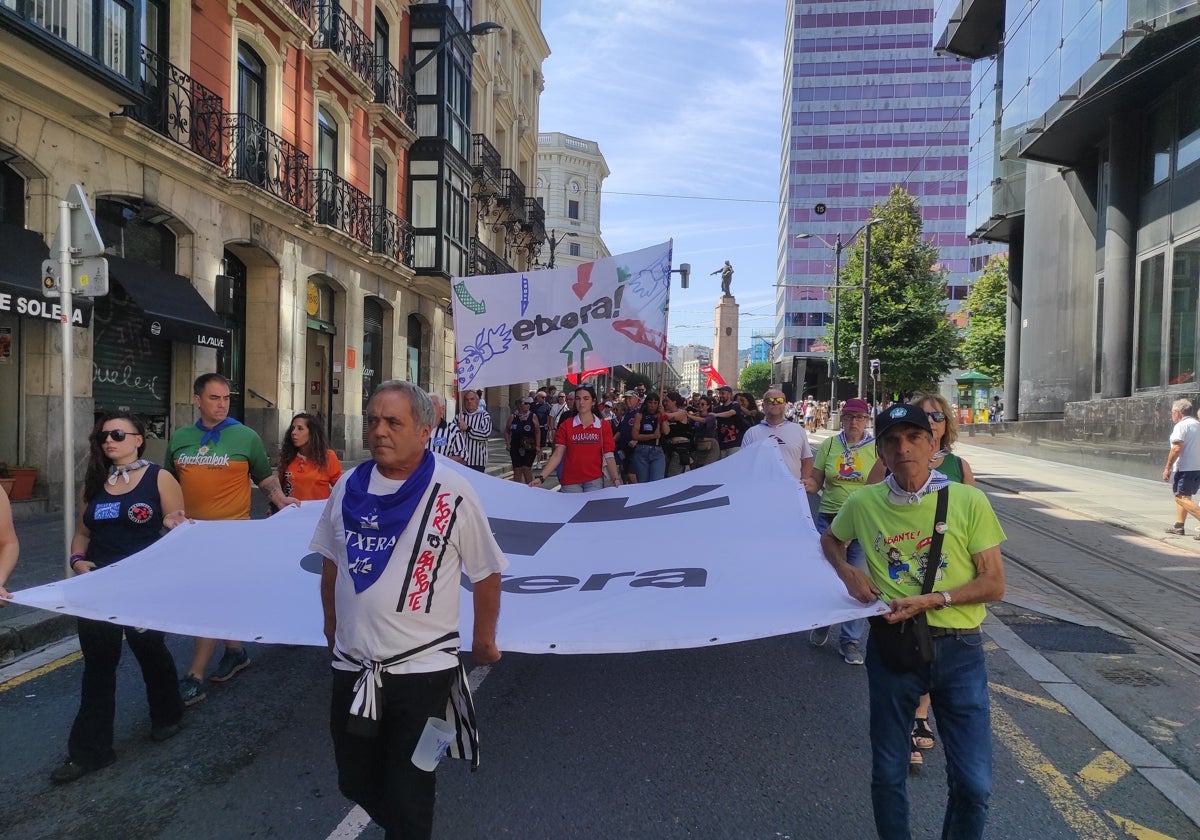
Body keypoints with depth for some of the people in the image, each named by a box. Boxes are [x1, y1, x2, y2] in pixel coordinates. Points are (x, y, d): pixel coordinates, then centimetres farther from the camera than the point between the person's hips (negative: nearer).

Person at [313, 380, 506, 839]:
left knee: (407, 797, 6)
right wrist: (331, 626, 21)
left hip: (422, 668, -5)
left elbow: (486, 573, -5)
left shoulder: (452, 492, -13)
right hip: (352, 666, 5)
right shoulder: (349, 487, 0)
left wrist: (484, 641, 3)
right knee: (357, 783, 19)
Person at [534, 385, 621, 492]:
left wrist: (615, 478, -16)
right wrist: (541, 477, -12)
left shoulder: (604, 426, 3)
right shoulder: (565, 426, 4)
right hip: (570, 482, 0)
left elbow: (609, 457, -1)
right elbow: (557, 455, 0)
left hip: (594, 481, 0)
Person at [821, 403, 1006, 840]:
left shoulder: (968, 501, -8)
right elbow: (829, 539, 18)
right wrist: (848, 574, -2)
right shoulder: (863, 503, -3)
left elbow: (994, 584, -6)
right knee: (888, 775, 13)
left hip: (958, 649, -1)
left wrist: (932, 600, -18)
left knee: (973, 782, 5)